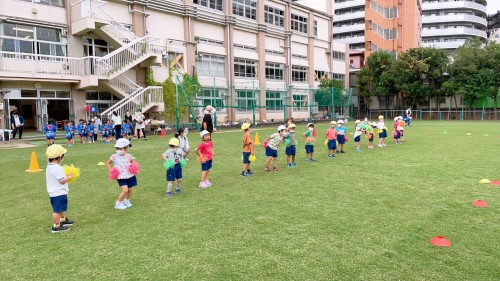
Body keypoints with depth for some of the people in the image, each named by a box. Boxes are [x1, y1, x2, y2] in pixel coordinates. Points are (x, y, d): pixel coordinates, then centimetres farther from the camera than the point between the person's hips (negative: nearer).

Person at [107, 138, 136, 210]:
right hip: (121, 177, -3)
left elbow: (132, 162, 19)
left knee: (129, 190, 11)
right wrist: (110, 170, -3)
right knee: (125, 190, -16)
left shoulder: (128, 156, 0)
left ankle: (127, 201, 40)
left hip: (130, 176, 3)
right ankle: (118, 203, 4)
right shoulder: (114, 156, -4)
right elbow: (108, 163, 10)